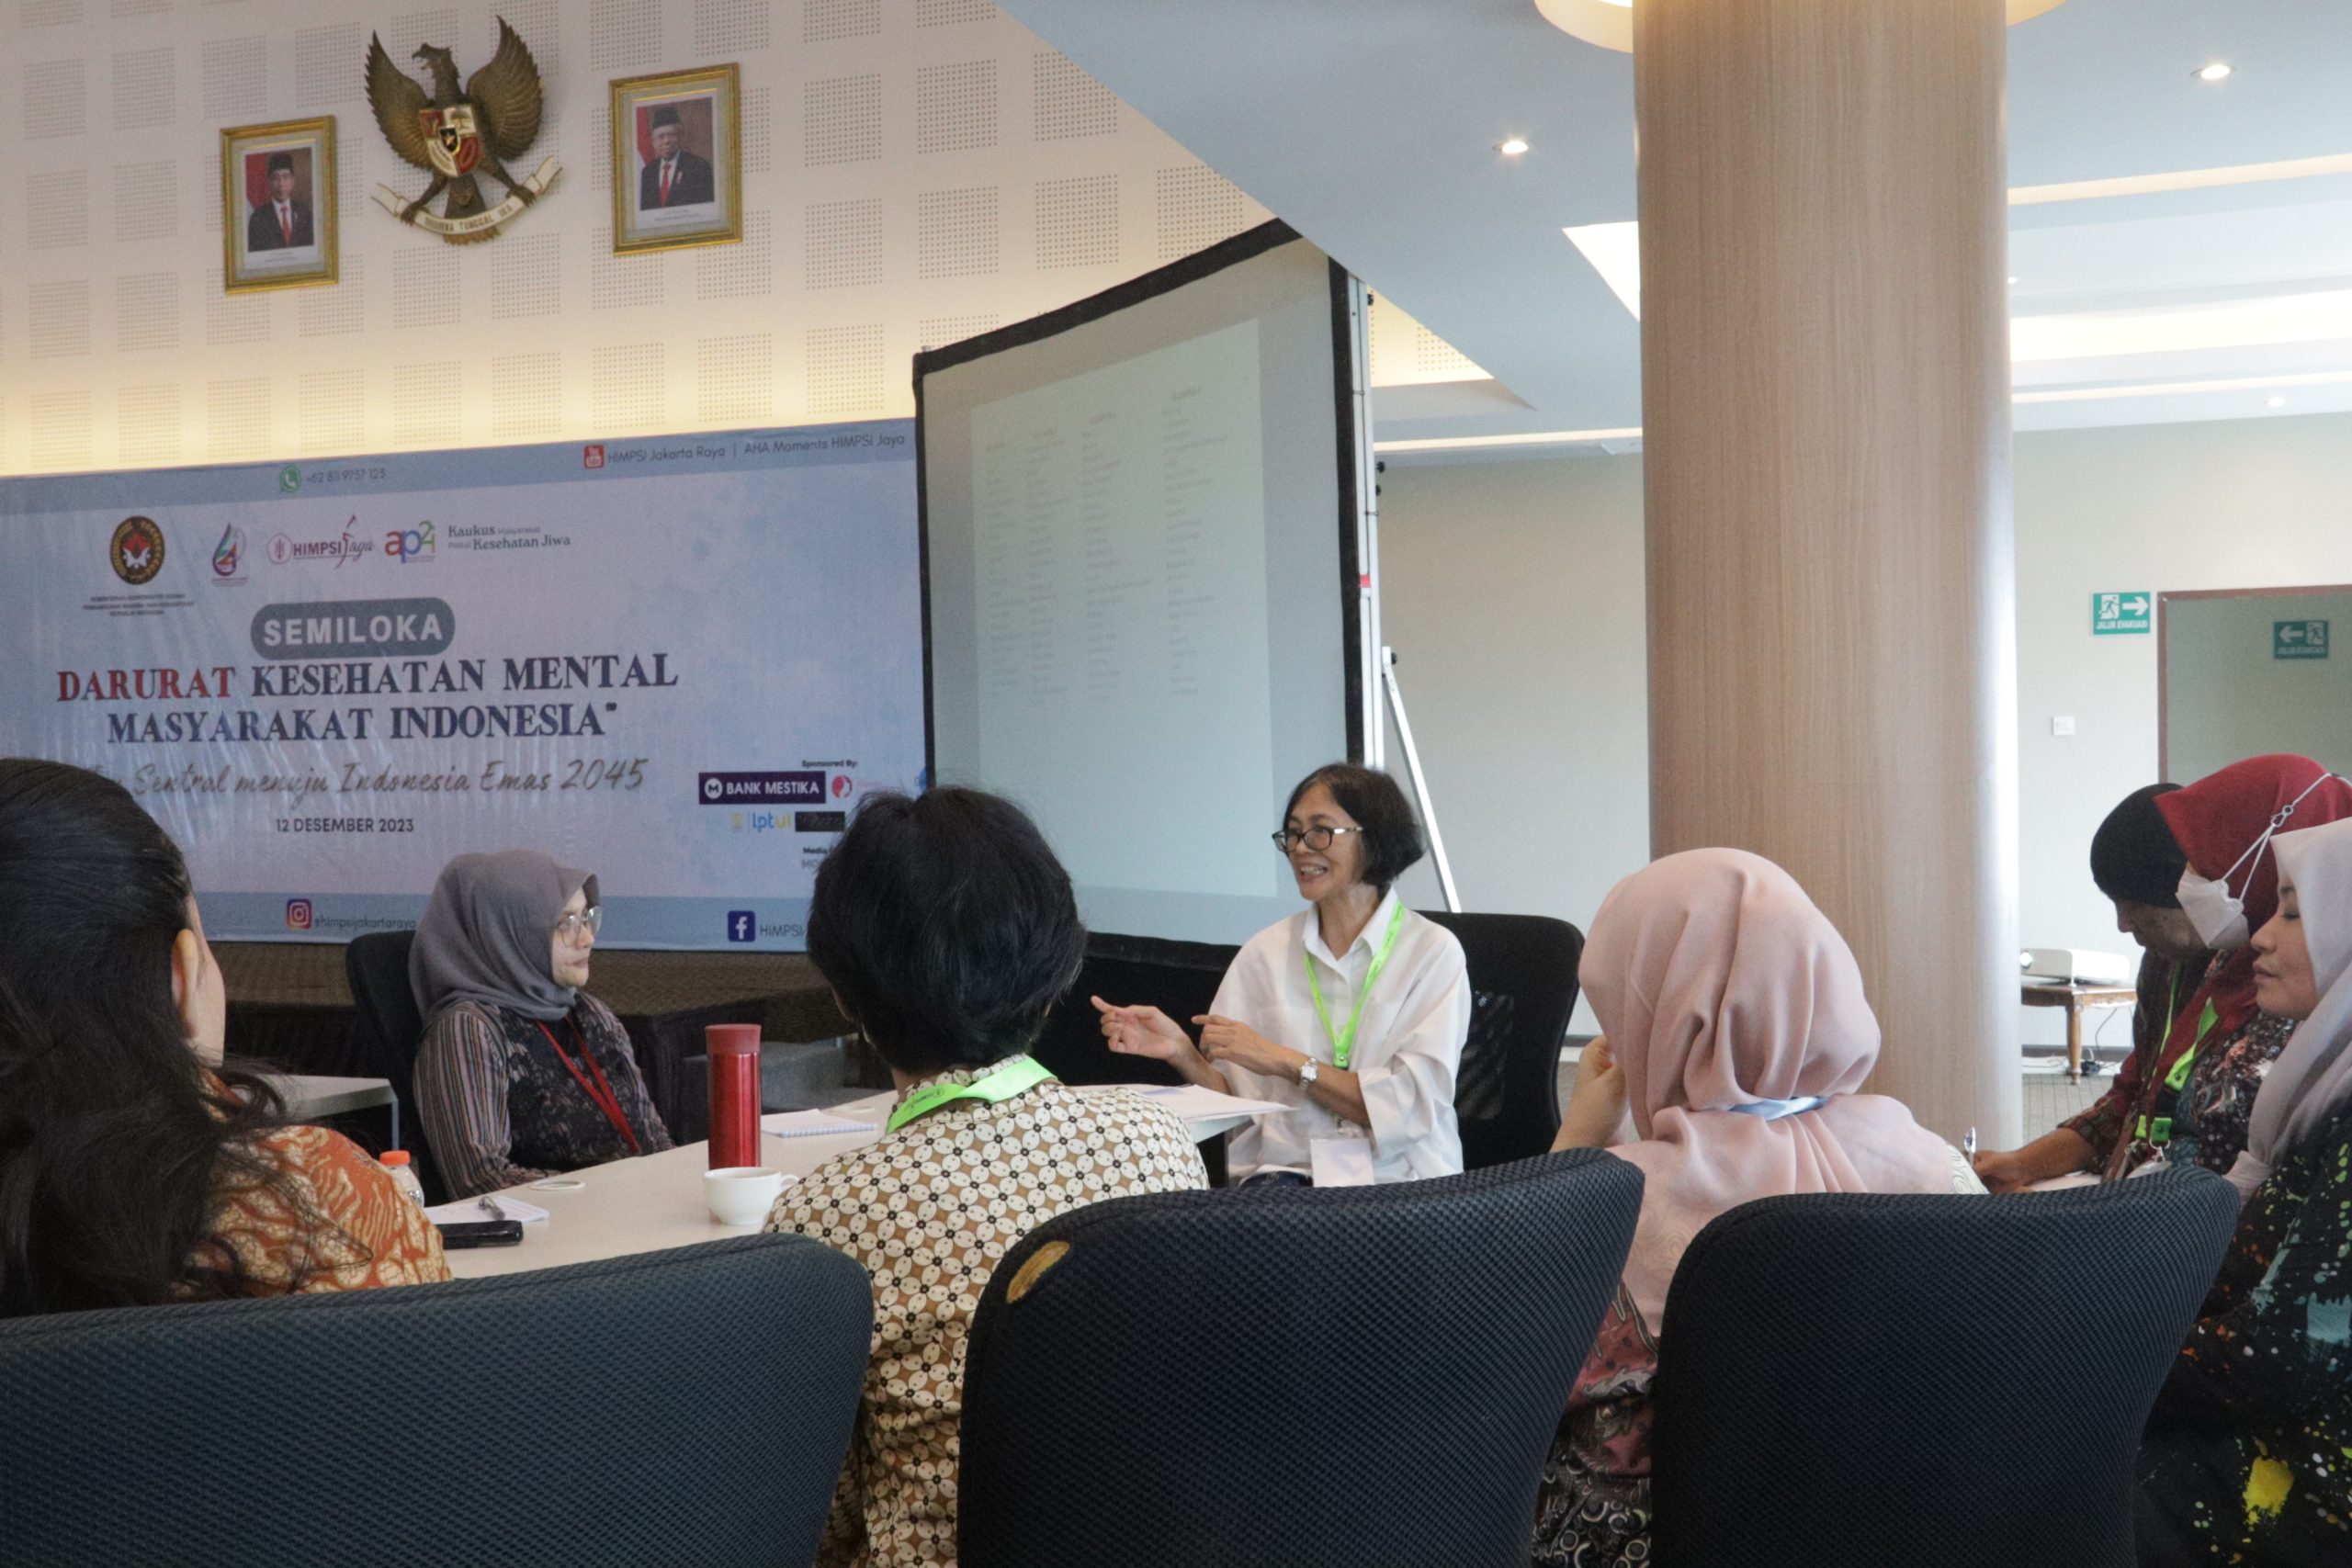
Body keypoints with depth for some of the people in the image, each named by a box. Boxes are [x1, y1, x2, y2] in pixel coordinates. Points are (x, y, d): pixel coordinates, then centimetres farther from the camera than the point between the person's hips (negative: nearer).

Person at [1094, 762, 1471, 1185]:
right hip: (1283, 1172, 1)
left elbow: (1413, 1106, -9)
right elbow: (1237, 1102, 6)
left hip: (1400, 1184, 0)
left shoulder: (1433, 951, 1)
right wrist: (1182, 1053, -13)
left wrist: (1282, 1061, -11)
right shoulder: (1264, 952, 10)